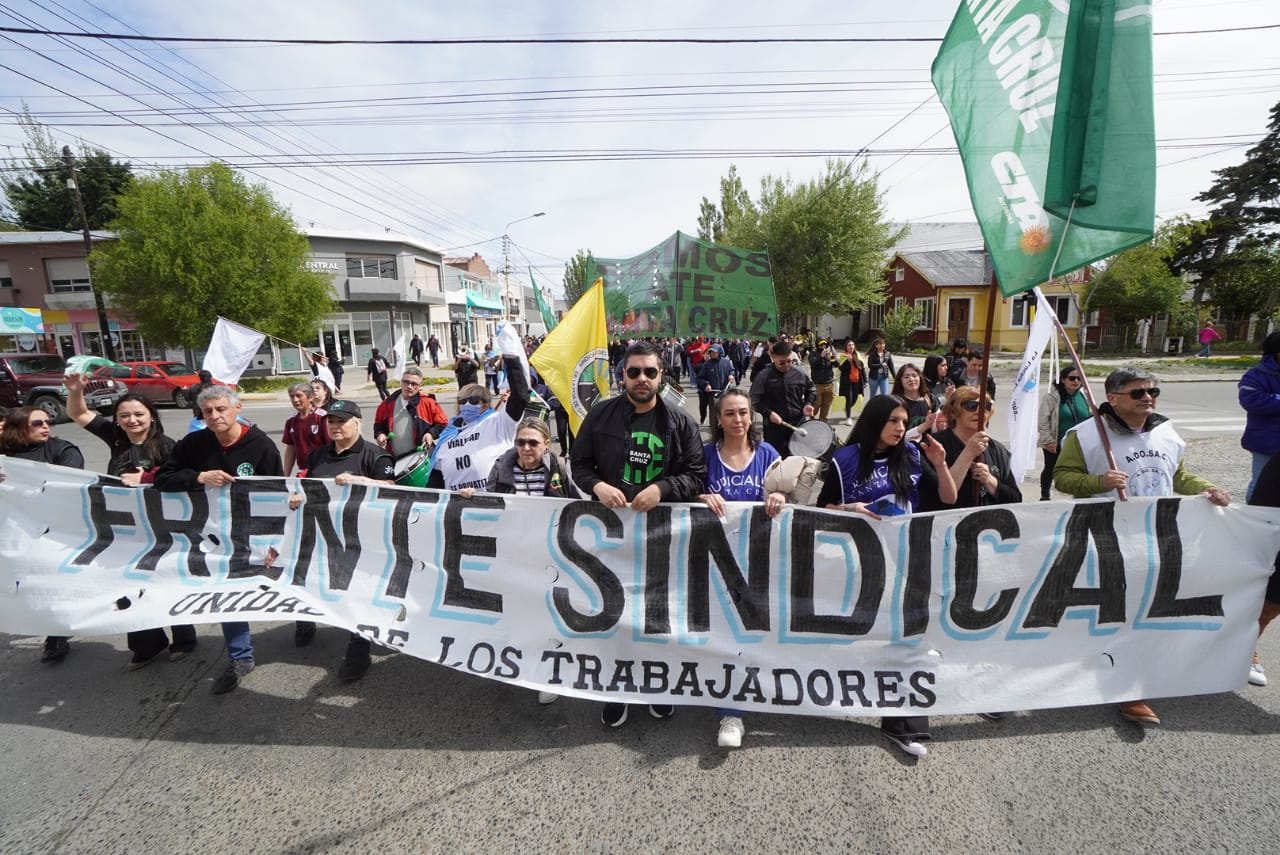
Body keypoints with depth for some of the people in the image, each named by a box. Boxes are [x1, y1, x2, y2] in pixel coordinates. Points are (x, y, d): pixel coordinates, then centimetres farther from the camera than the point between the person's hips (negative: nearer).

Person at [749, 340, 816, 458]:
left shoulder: (799, 374, -1)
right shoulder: (763, 376, -10)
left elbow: (811, 390, 15)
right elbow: (754, 400, -7)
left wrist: (808, 404, -3)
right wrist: (768, 413, -19)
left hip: (798, 425, 3)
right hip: (774, 427, -3)